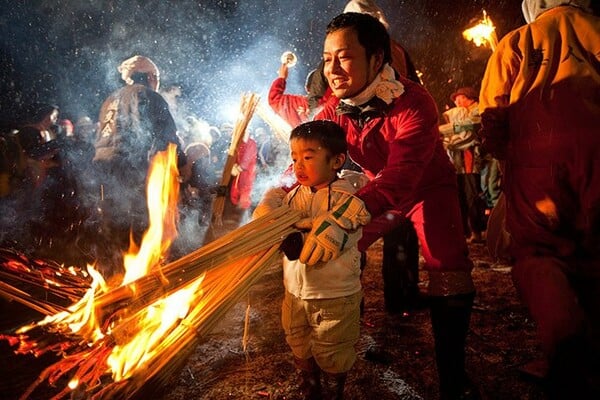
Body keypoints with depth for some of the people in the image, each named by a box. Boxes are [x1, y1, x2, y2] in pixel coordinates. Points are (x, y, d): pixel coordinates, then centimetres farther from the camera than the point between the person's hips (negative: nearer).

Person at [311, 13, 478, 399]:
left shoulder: (414, 102, -34)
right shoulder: (334, 112, -16)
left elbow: (400, 176, -48)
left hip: (428, 187, -5)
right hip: (378, 190, 5)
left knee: (448, 265, -23)